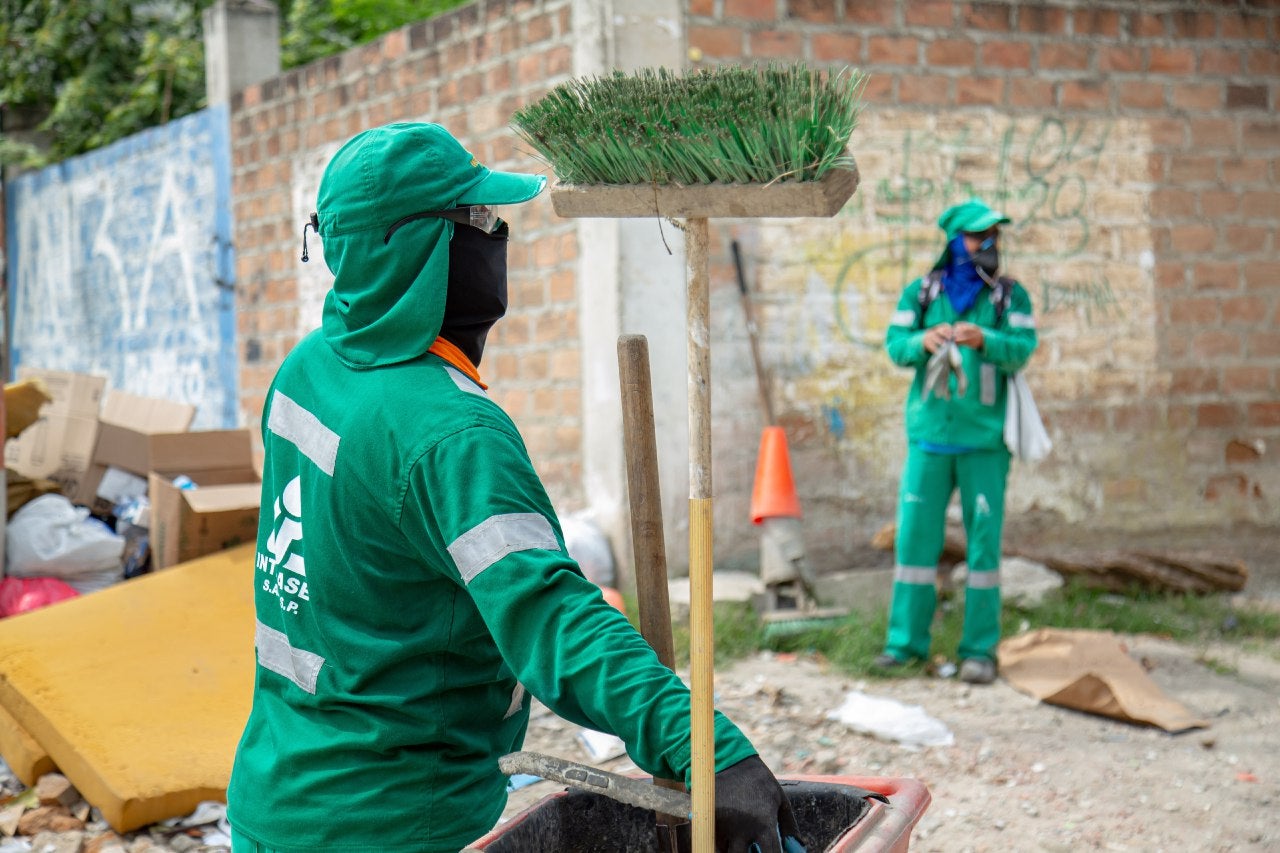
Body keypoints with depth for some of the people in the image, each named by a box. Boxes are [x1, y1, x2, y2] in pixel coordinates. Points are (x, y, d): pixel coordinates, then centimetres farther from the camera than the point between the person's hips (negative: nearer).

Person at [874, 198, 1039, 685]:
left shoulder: (1010, 296, 5)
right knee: (915, 536, 3)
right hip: (929, 434, 1)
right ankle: (907, 641, 13)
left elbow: (1022, 349, -7)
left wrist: (982, 340, -26)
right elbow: (895, 344, 1)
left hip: (985, 438, -1)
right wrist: (924, 340, -20)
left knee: (984, 542, -2)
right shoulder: (920, 293, 8)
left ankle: (979, 649, 4)